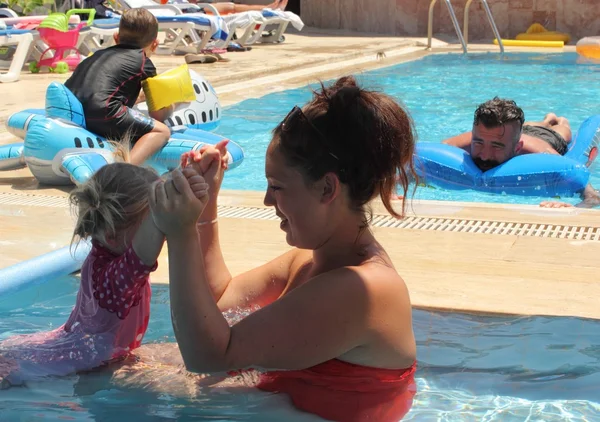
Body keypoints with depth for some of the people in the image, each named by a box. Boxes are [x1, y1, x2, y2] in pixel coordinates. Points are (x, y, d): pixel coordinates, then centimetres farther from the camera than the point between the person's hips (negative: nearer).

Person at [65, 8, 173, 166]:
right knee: (161, 131, -2)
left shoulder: (100, 54, 30)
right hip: (100, 111, -8)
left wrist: (136, 97, 58)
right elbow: (158, 115, 19)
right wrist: (169, 104, 41)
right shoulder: (144, 62, 13)